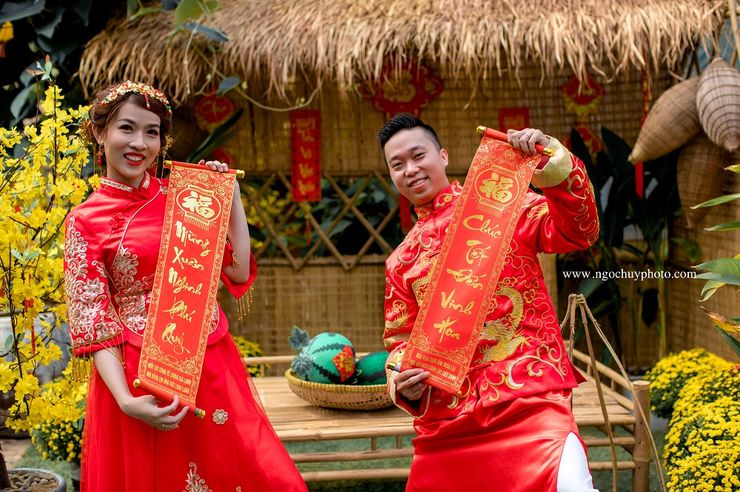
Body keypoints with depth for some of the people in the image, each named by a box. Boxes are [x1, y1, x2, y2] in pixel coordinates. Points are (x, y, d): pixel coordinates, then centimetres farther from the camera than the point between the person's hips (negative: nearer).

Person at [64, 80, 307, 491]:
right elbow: (91, 323, -7)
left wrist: (231, 196, 1)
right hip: (139, 377, -3)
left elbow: (238, 271, 4)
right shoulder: (85, 221, -1)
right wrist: (126, 400, -18)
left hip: (211, 368, 3)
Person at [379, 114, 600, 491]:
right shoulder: (400, 261, 18)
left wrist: (551, 164, -20)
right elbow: (400, 338, 19)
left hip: (527, 395, -4)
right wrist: (403, 384, -1)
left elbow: (577, 233, -6)